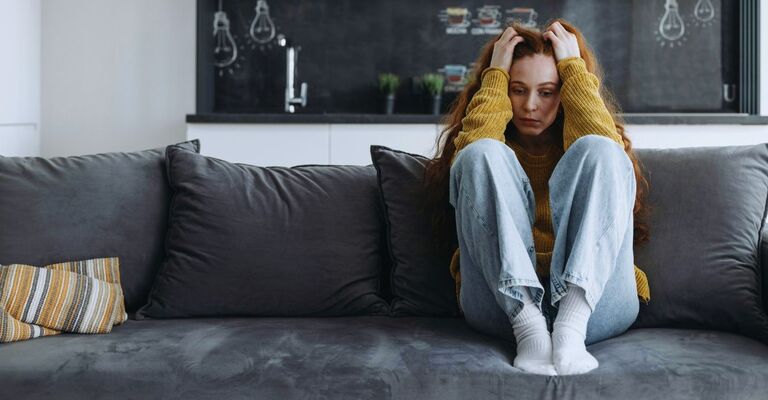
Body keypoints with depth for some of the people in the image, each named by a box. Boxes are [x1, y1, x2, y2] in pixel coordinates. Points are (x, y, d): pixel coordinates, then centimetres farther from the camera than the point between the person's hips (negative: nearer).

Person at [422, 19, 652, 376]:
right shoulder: (499, 144, 22)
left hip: (593, 302, 1)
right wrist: (495, 76, 3)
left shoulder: (569, 142, 22)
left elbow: (610, 156, -5)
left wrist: (574, 68, 2)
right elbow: (469, 158, -6)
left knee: (598, 151, -18)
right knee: (484, 154, -19)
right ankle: (528, 327, -34)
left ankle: (571, 326, -35)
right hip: (502, 301, 0)